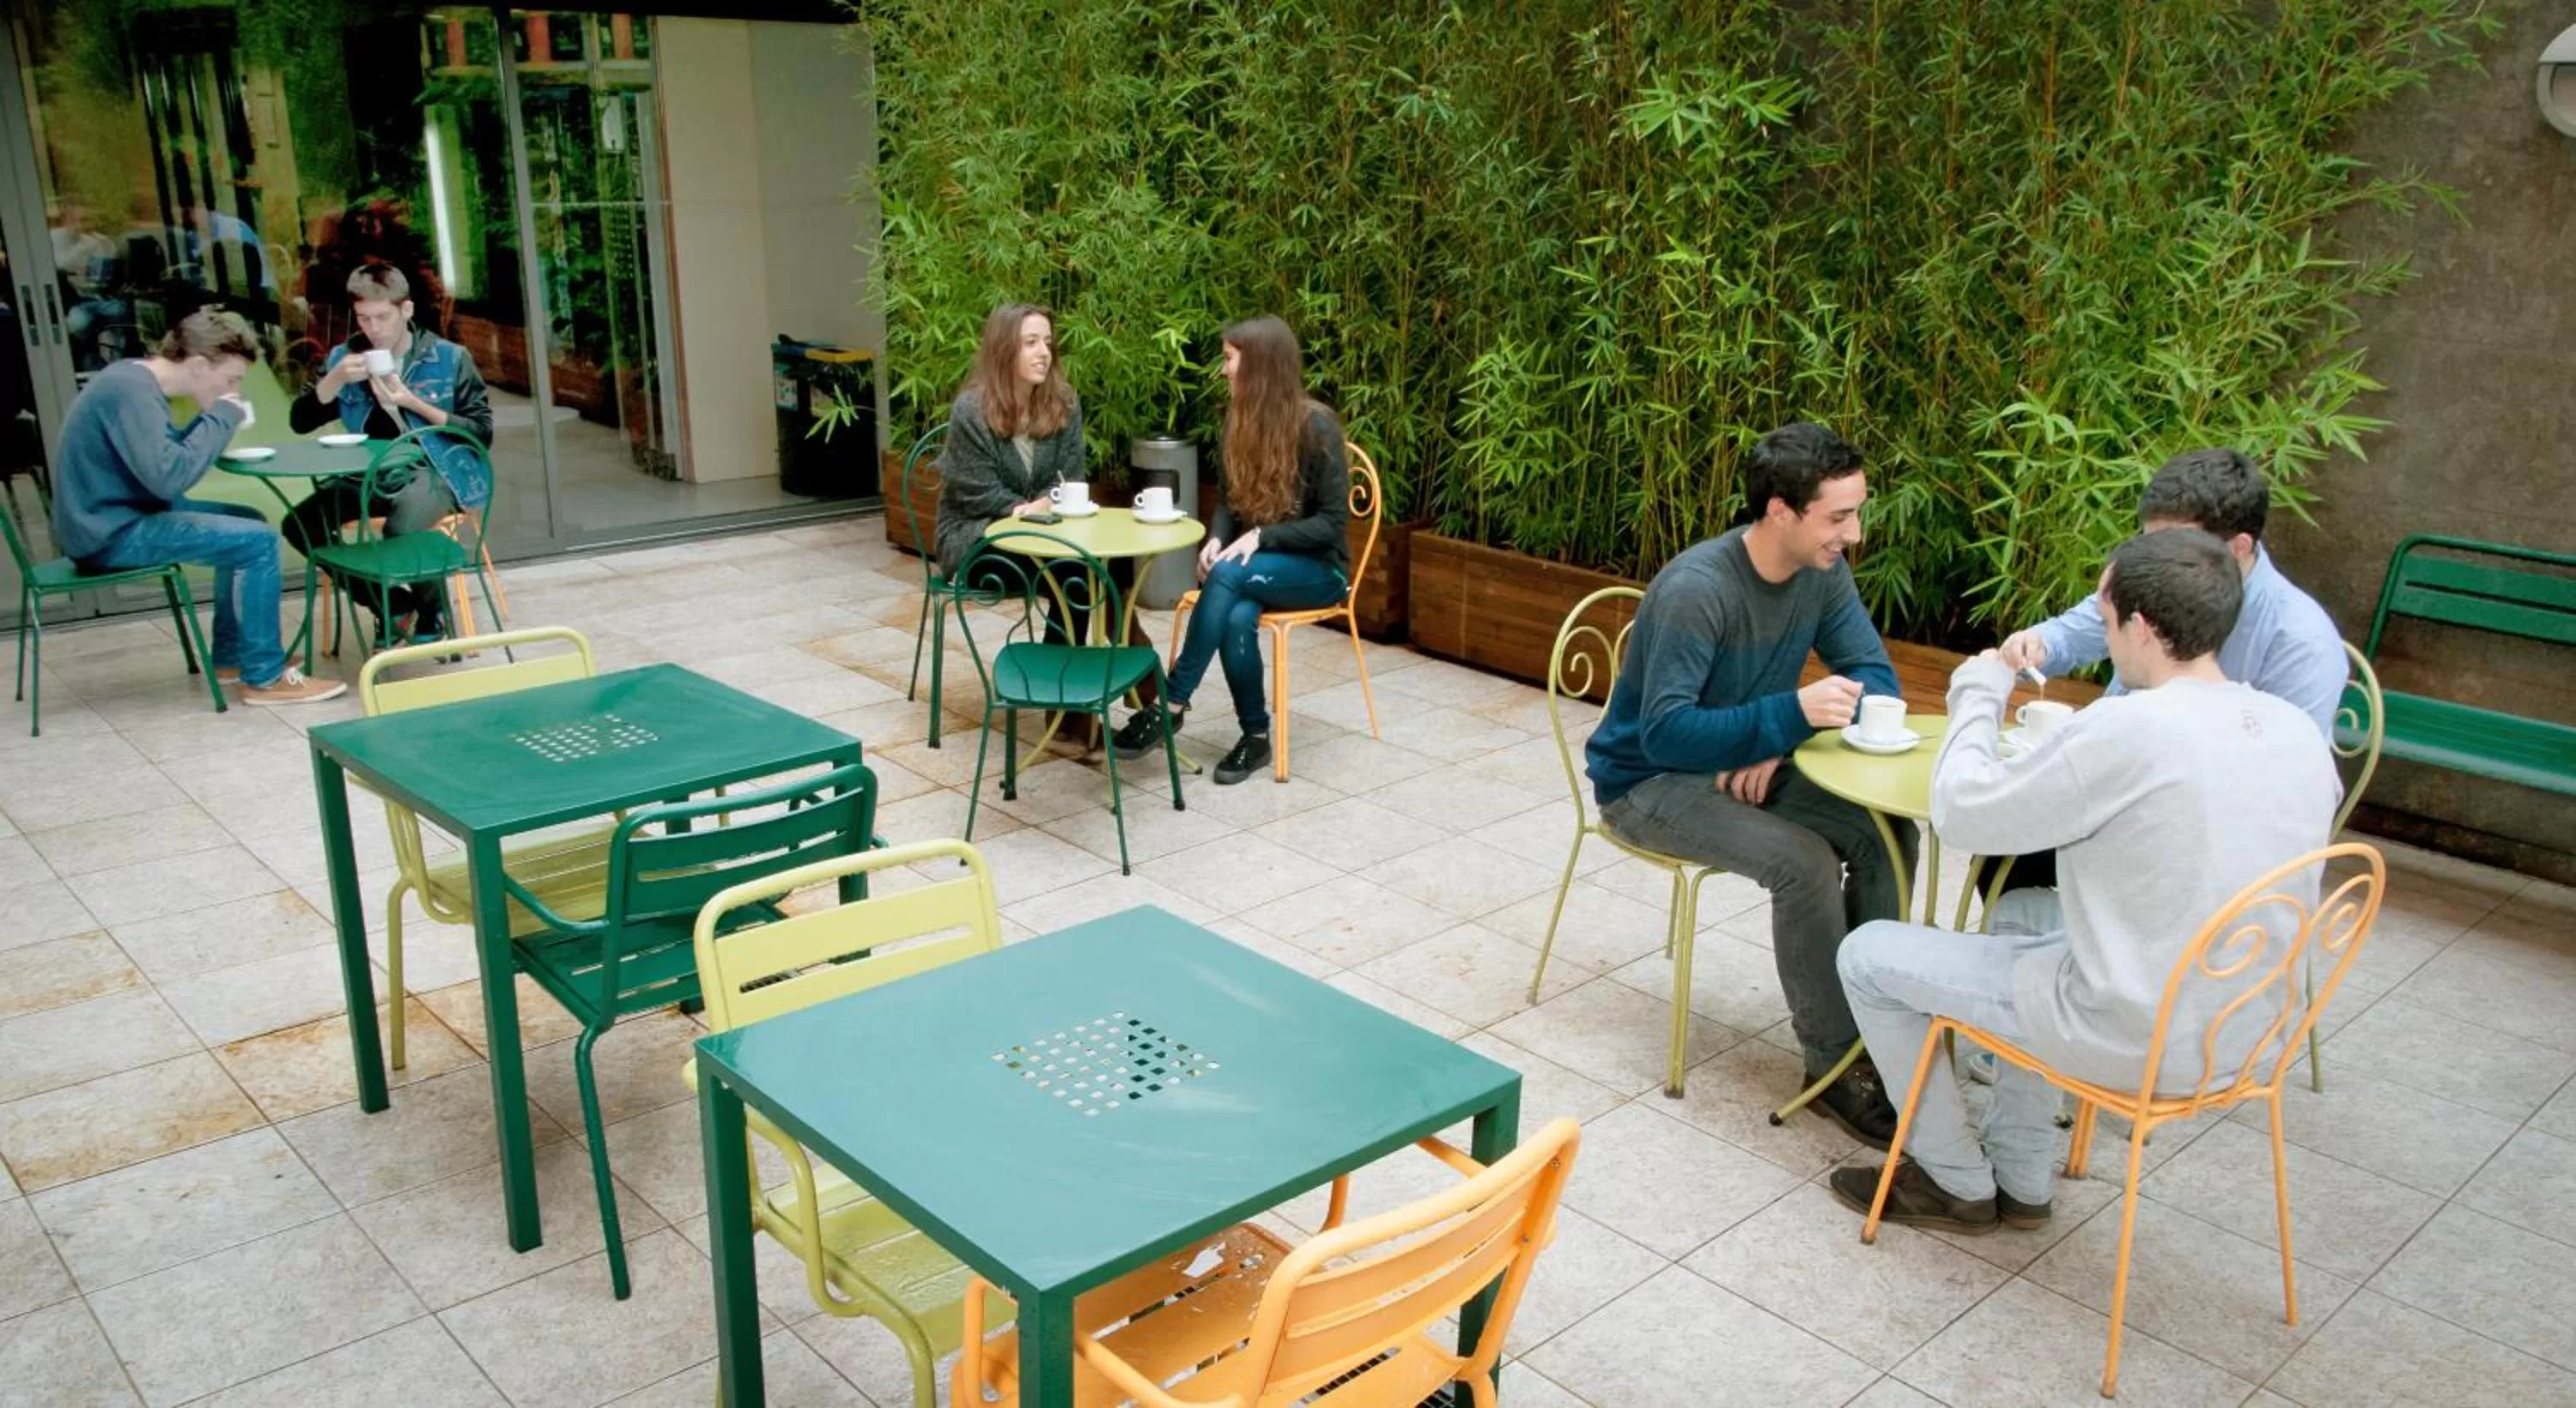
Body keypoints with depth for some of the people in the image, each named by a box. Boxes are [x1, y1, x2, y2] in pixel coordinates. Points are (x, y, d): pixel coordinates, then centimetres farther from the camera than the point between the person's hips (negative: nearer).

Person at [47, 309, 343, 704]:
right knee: (258, 541, -17)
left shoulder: (136, 378, 9)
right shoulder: (131, 391, -22)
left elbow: (169, 454, 17)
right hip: (111, 532, -10)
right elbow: (168, 476, -30)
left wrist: (214, 421, 0)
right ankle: (264, 678, -7)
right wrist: (222, 417, -19)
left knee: (249, 524, 17)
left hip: (124, 516, 10)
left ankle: (229, 656, 22)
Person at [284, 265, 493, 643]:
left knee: (400, 531, -35)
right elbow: (300, 421, 6)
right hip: (370, 474, 5)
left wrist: (415, 404, -15)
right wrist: (335, 380, -11)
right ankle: (394, 606, 2)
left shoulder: (449, 357, -2)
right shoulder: (345, 356, 9)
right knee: (301, 524, -17)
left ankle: (431, 615, -1)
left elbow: (483, 432, -5)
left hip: (434, 470, -5)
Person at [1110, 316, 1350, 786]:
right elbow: (1231, 501, 11)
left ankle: (1172, 704, -27)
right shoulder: (1241, 419, 3)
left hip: (1317, 568, -4)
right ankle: (1255, 736, -14)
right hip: (1256, 561, 4)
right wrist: (1217, 539, -11)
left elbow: (1333, 522, -15)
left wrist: (1261, 537, -25)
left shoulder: (1317, 426, -15)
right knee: (1237, 617, -31)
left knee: (1229, 574, -34)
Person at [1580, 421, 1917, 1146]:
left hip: (1746, 761, 7)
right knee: (1802, 861, -28)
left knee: (1887, 832, -14)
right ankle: (1834, 1066, -13)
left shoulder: (1824, 572, -7)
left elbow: (1874, 678, -4)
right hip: (1648, 780, -7)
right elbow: (1665, 734, -31)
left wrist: (1777, 743, -20)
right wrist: (1791, 713, -41)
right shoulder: (1697, 588, -28)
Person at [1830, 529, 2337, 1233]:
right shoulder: (2298, 731, -3)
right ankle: (2021, 1177, 35)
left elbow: (1960, 811, -16)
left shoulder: (2128, 728, -27)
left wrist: (1978, 693, 0)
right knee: (2025, 912, 32)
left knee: (1868, 955, 7)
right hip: (2243, 1033, 8)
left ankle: (1959, 1183, 24)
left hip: (2135, 1040, -8)